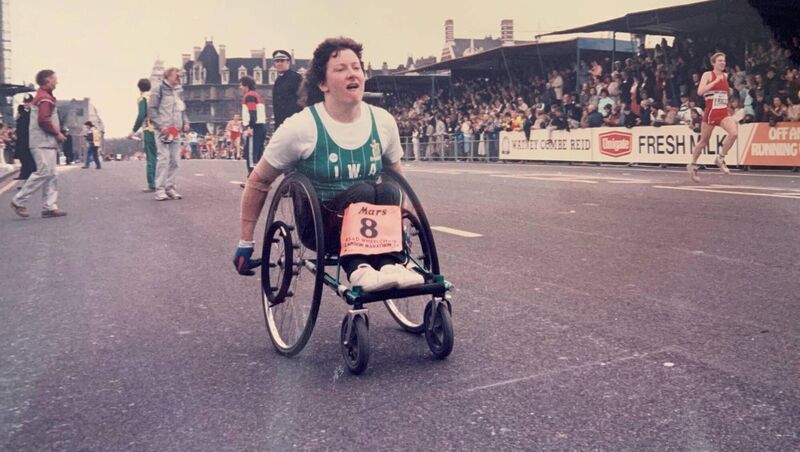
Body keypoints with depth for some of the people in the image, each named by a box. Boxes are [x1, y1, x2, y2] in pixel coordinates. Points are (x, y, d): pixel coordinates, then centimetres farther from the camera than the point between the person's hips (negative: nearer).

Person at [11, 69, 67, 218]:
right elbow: (44, 120, -21)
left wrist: (56, 133, 13)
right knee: (44, 172, -11)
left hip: (47, 142, 11)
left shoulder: (42, 97, 21)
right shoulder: (45, 98, -12)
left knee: (50, 174, 7)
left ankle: (49, 207, 5)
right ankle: (18, 201, -3)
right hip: (43, 143, -11)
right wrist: (57, 133, -12)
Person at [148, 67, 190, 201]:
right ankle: (160, 189, -9)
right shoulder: (159, 90, -2)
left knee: (174, 161, 4)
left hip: (175, 132, 7)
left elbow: (183, 110, 25)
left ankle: (170, 187, 12)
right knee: (164, 160, -12)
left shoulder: (178, 92, 18)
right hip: (163, 131, -7)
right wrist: (161, 126, -16)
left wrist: (185, 123, 6)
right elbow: (151, 109, -7)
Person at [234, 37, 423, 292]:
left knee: (388, 191, -28)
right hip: (320, 227, -3)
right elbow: (259, 182, -2)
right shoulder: (301, 127, -12)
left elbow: (397, 175, 17)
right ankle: (358, 269, -39)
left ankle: (391, 265, -34)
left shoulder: (383, 122, -1)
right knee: (363, 191, -32)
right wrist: (245, 243, 0)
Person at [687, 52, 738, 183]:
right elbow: (700, 91, -21)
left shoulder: (725, 75, 12)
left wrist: (729, 91, 9)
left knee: (733, 133, -20)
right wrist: (716, 81, -22)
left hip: (724, 112, 5)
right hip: (710, 112, -5)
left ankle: (720, 159, -2)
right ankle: (692, 165, 25)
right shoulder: (708, 75, -6)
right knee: (704, 141, 6)